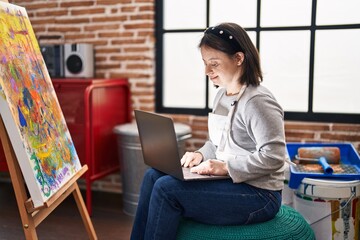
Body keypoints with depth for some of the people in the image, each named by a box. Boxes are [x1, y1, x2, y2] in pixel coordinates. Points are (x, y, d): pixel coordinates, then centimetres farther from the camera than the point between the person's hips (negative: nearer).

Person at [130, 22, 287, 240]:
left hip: (258, 195, -9)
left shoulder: (258, 101, -18)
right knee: (154, 176, -2)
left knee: (166, 189, -20)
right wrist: (201, 155, 0)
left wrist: (225, 167, -24)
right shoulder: (222, 95, 10)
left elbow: (273, 156, -24)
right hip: (230, 181, 9)